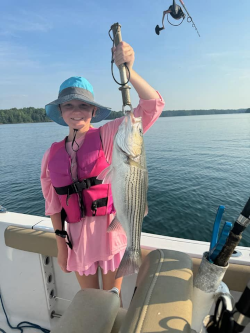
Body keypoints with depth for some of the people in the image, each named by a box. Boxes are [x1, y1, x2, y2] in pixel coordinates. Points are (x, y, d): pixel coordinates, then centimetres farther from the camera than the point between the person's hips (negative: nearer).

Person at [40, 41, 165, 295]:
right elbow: (53, 203, 5)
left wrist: (128, 70, -33)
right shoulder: (52, 154, 0)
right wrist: (61, 245, 6)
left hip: (111, 230, -3)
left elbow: (152, 105, -20)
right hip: (77, 237, 4)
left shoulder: (108, 135, -10)